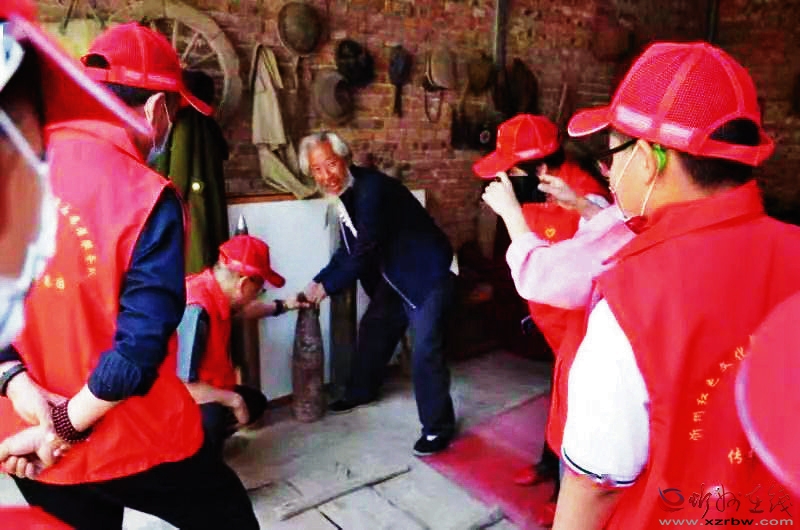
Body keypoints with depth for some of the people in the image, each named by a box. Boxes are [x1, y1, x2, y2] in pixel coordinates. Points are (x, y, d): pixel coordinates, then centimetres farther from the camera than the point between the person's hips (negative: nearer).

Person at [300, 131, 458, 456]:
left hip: (430, 273, -10)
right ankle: (361, 391, 42)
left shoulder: (371, 189, -26)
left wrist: (326, 286, -18)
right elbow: (349, 249, 10)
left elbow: (365, 252, -27)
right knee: (373, 328, 20)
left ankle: (438, 427, 1)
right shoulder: (345, 193, 4)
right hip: (397, 275, 10)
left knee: (424, 349, -14)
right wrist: (318, 281, 0)